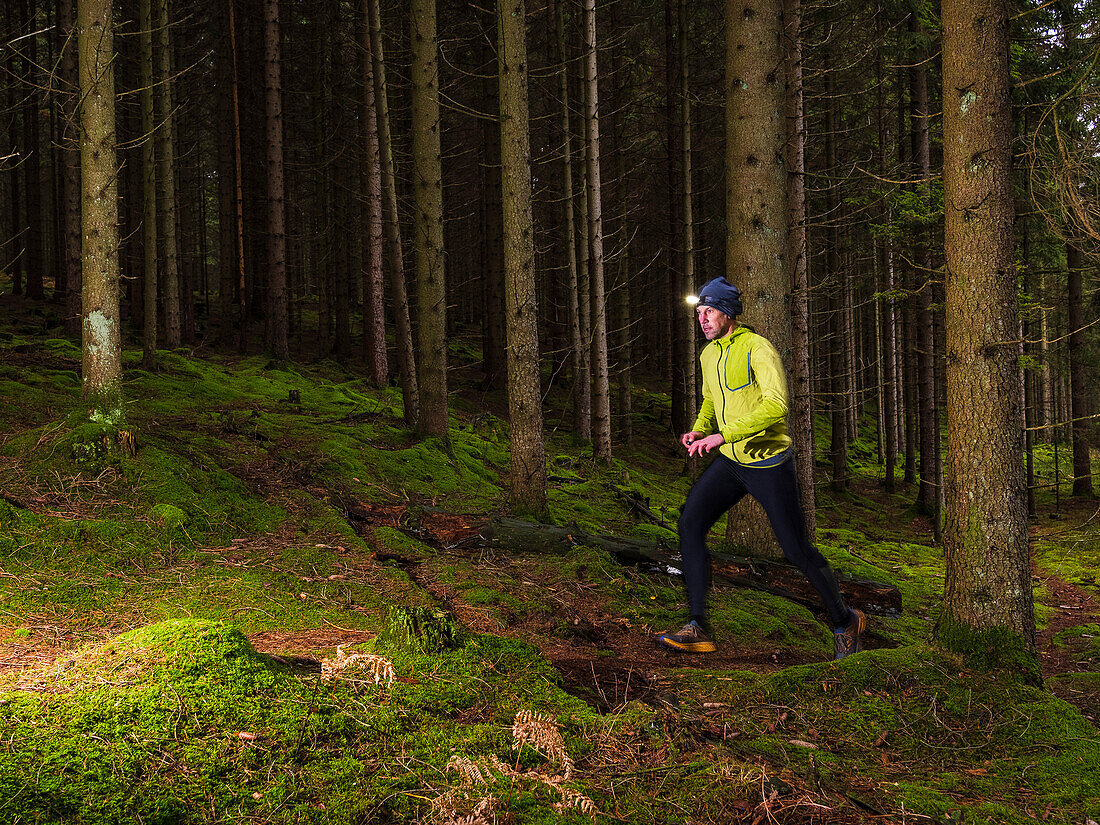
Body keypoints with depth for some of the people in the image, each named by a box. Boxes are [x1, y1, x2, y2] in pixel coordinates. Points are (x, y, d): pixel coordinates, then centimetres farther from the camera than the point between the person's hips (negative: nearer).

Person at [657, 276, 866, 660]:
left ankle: (845, 622, 21)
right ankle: (698, 630, -7)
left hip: (769, 463, -7)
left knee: (797, 549, -2)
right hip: (730, 461, 7)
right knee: (690, 523, -10)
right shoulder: (709, 354, 8)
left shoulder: (757, 349, -18)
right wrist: (700, 430, 2)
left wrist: (724, 435, -36)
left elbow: (776, 405, -31)